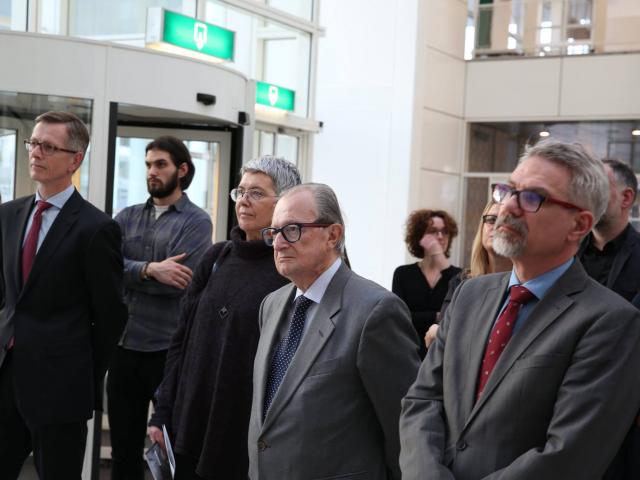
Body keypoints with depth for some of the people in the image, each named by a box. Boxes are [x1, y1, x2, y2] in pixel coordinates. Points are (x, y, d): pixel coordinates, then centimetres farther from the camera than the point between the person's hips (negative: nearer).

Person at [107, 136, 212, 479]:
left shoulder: (196, 222, -4)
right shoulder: (127, 217, 9)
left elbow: (178, 280, -17)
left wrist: (126, 271, -7)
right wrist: (149, 270, -19)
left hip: (168, 348, -4)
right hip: (124, 345, 5)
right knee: (123, 444, 14)